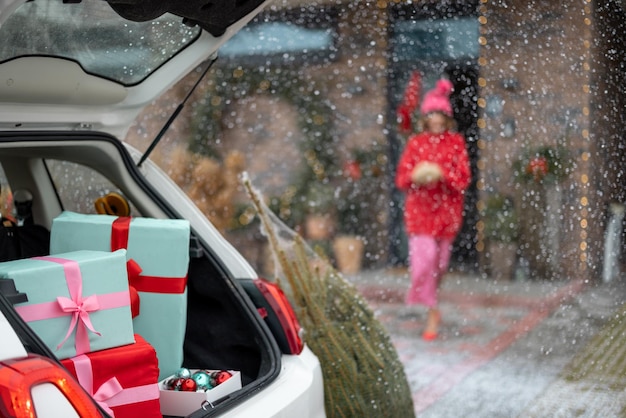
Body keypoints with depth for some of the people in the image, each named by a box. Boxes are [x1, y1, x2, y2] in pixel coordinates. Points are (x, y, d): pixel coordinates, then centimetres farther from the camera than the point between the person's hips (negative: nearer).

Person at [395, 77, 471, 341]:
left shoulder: (456, 142, 4)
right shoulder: (415, 142, 5)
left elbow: (464, 178, -2)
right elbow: (401, 178, 3)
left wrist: (441, 174, -20)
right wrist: (415, 176, -19)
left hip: (447, 208, 1)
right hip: (419, 208, -1)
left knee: (440, 261, 7)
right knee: (423, 258, -13)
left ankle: (428, 296, 31)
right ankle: (432, 311, 3)